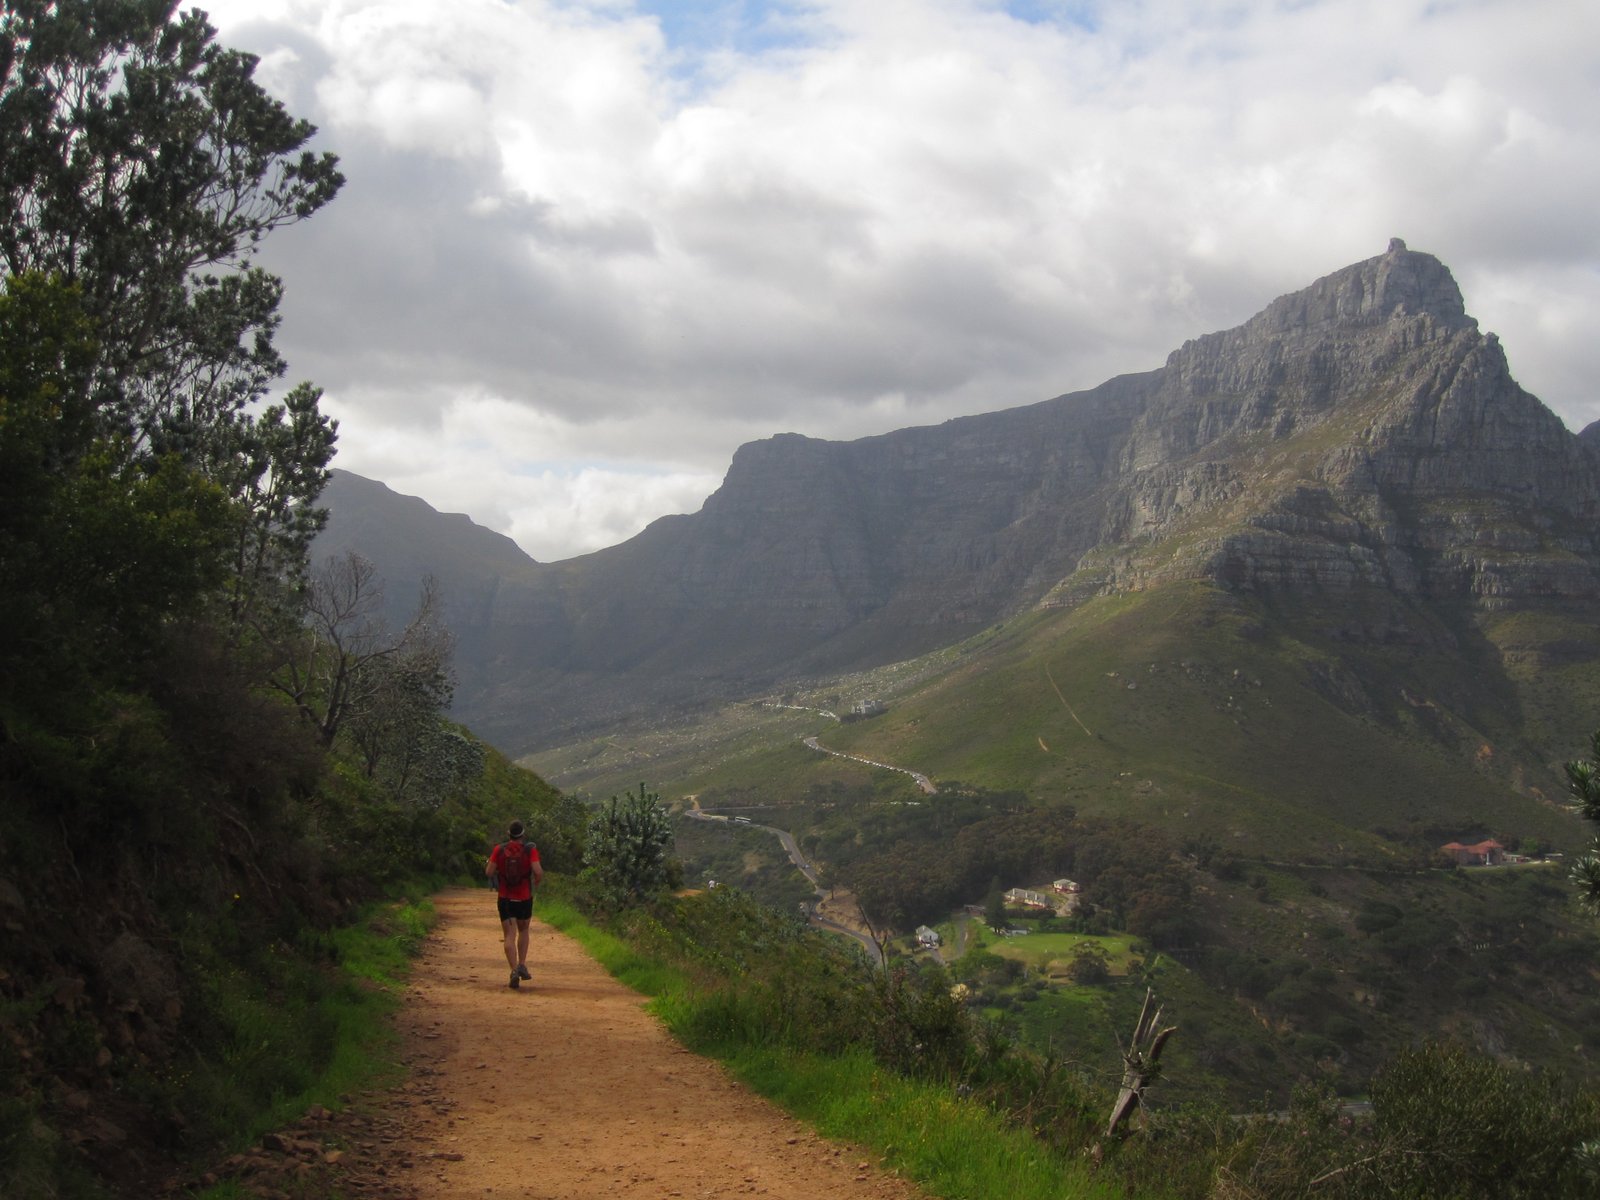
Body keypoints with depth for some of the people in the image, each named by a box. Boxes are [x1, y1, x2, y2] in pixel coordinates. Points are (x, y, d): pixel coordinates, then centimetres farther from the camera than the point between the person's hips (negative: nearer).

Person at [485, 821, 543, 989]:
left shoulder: (499, 850, -7)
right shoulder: (530, 850, -9)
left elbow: (489, 873, -8)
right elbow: (538, 872, -20)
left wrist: (489, 864, 15)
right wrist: (537, 882, 2)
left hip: (504, 899, 0)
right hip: (524, 899, 0)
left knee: (510, 936, -1)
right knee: (523, 931, 23)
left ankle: (514, 971, -18)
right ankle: (522, 965, 10)